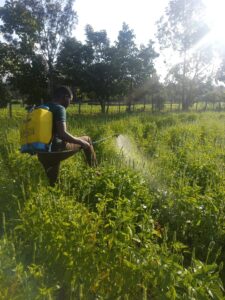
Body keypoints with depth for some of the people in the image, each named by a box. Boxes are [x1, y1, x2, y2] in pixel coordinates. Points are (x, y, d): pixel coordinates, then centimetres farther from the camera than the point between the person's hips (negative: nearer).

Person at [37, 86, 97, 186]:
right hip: (55, 151, -8)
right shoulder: (59, 108, -9)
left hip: (42, 154, 8)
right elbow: (62, 134, -23)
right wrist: (81, 142, -8)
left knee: (51, 182, 30)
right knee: (86, 140, 11)